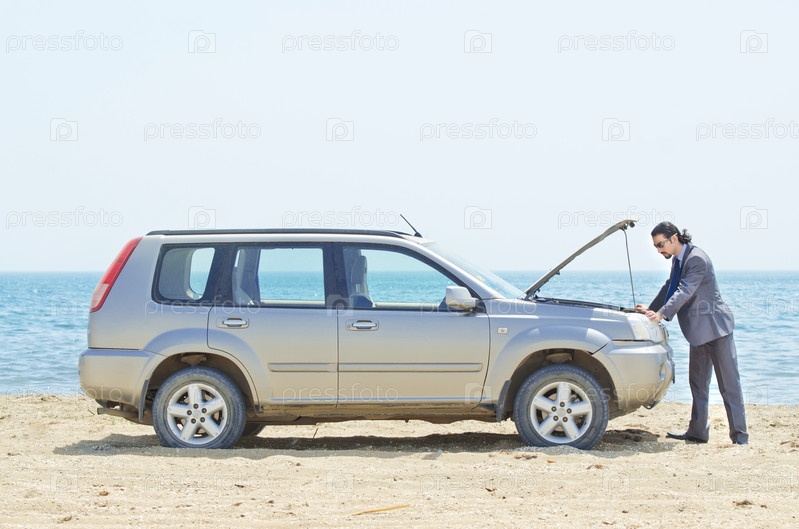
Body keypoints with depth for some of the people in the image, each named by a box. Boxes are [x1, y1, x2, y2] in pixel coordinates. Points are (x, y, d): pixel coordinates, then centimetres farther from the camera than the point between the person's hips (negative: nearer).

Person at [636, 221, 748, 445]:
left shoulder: (697, 259, -22)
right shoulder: (678, 259, 9)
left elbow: (684, 292, -29)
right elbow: (670, 288, 18)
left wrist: (661, 314, -36)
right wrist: (651, 308, 10)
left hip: (714, 326, -10)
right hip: (698, 330, 10)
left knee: (729, 383, -5)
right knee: (698, 384, 12)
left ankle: (740, 435, -3)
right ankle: (697, 431, 17)